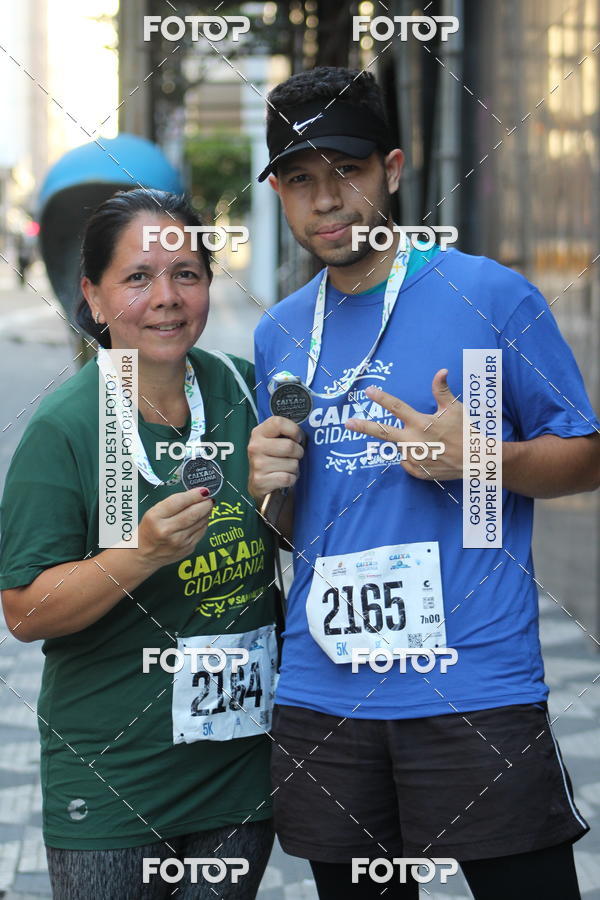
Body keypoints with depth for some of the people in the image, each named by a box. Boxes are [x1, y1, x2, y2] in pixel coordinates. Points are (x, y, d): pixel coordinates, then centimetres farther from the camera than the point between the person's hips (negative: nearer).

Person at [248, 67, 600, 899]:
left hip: (476, 687, -4)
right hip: (323, 696, 5)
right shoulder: (279, 334, 11)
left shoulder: (489, 296, -5)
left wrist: (477, 458, -18)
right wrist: (268, 489, -2)